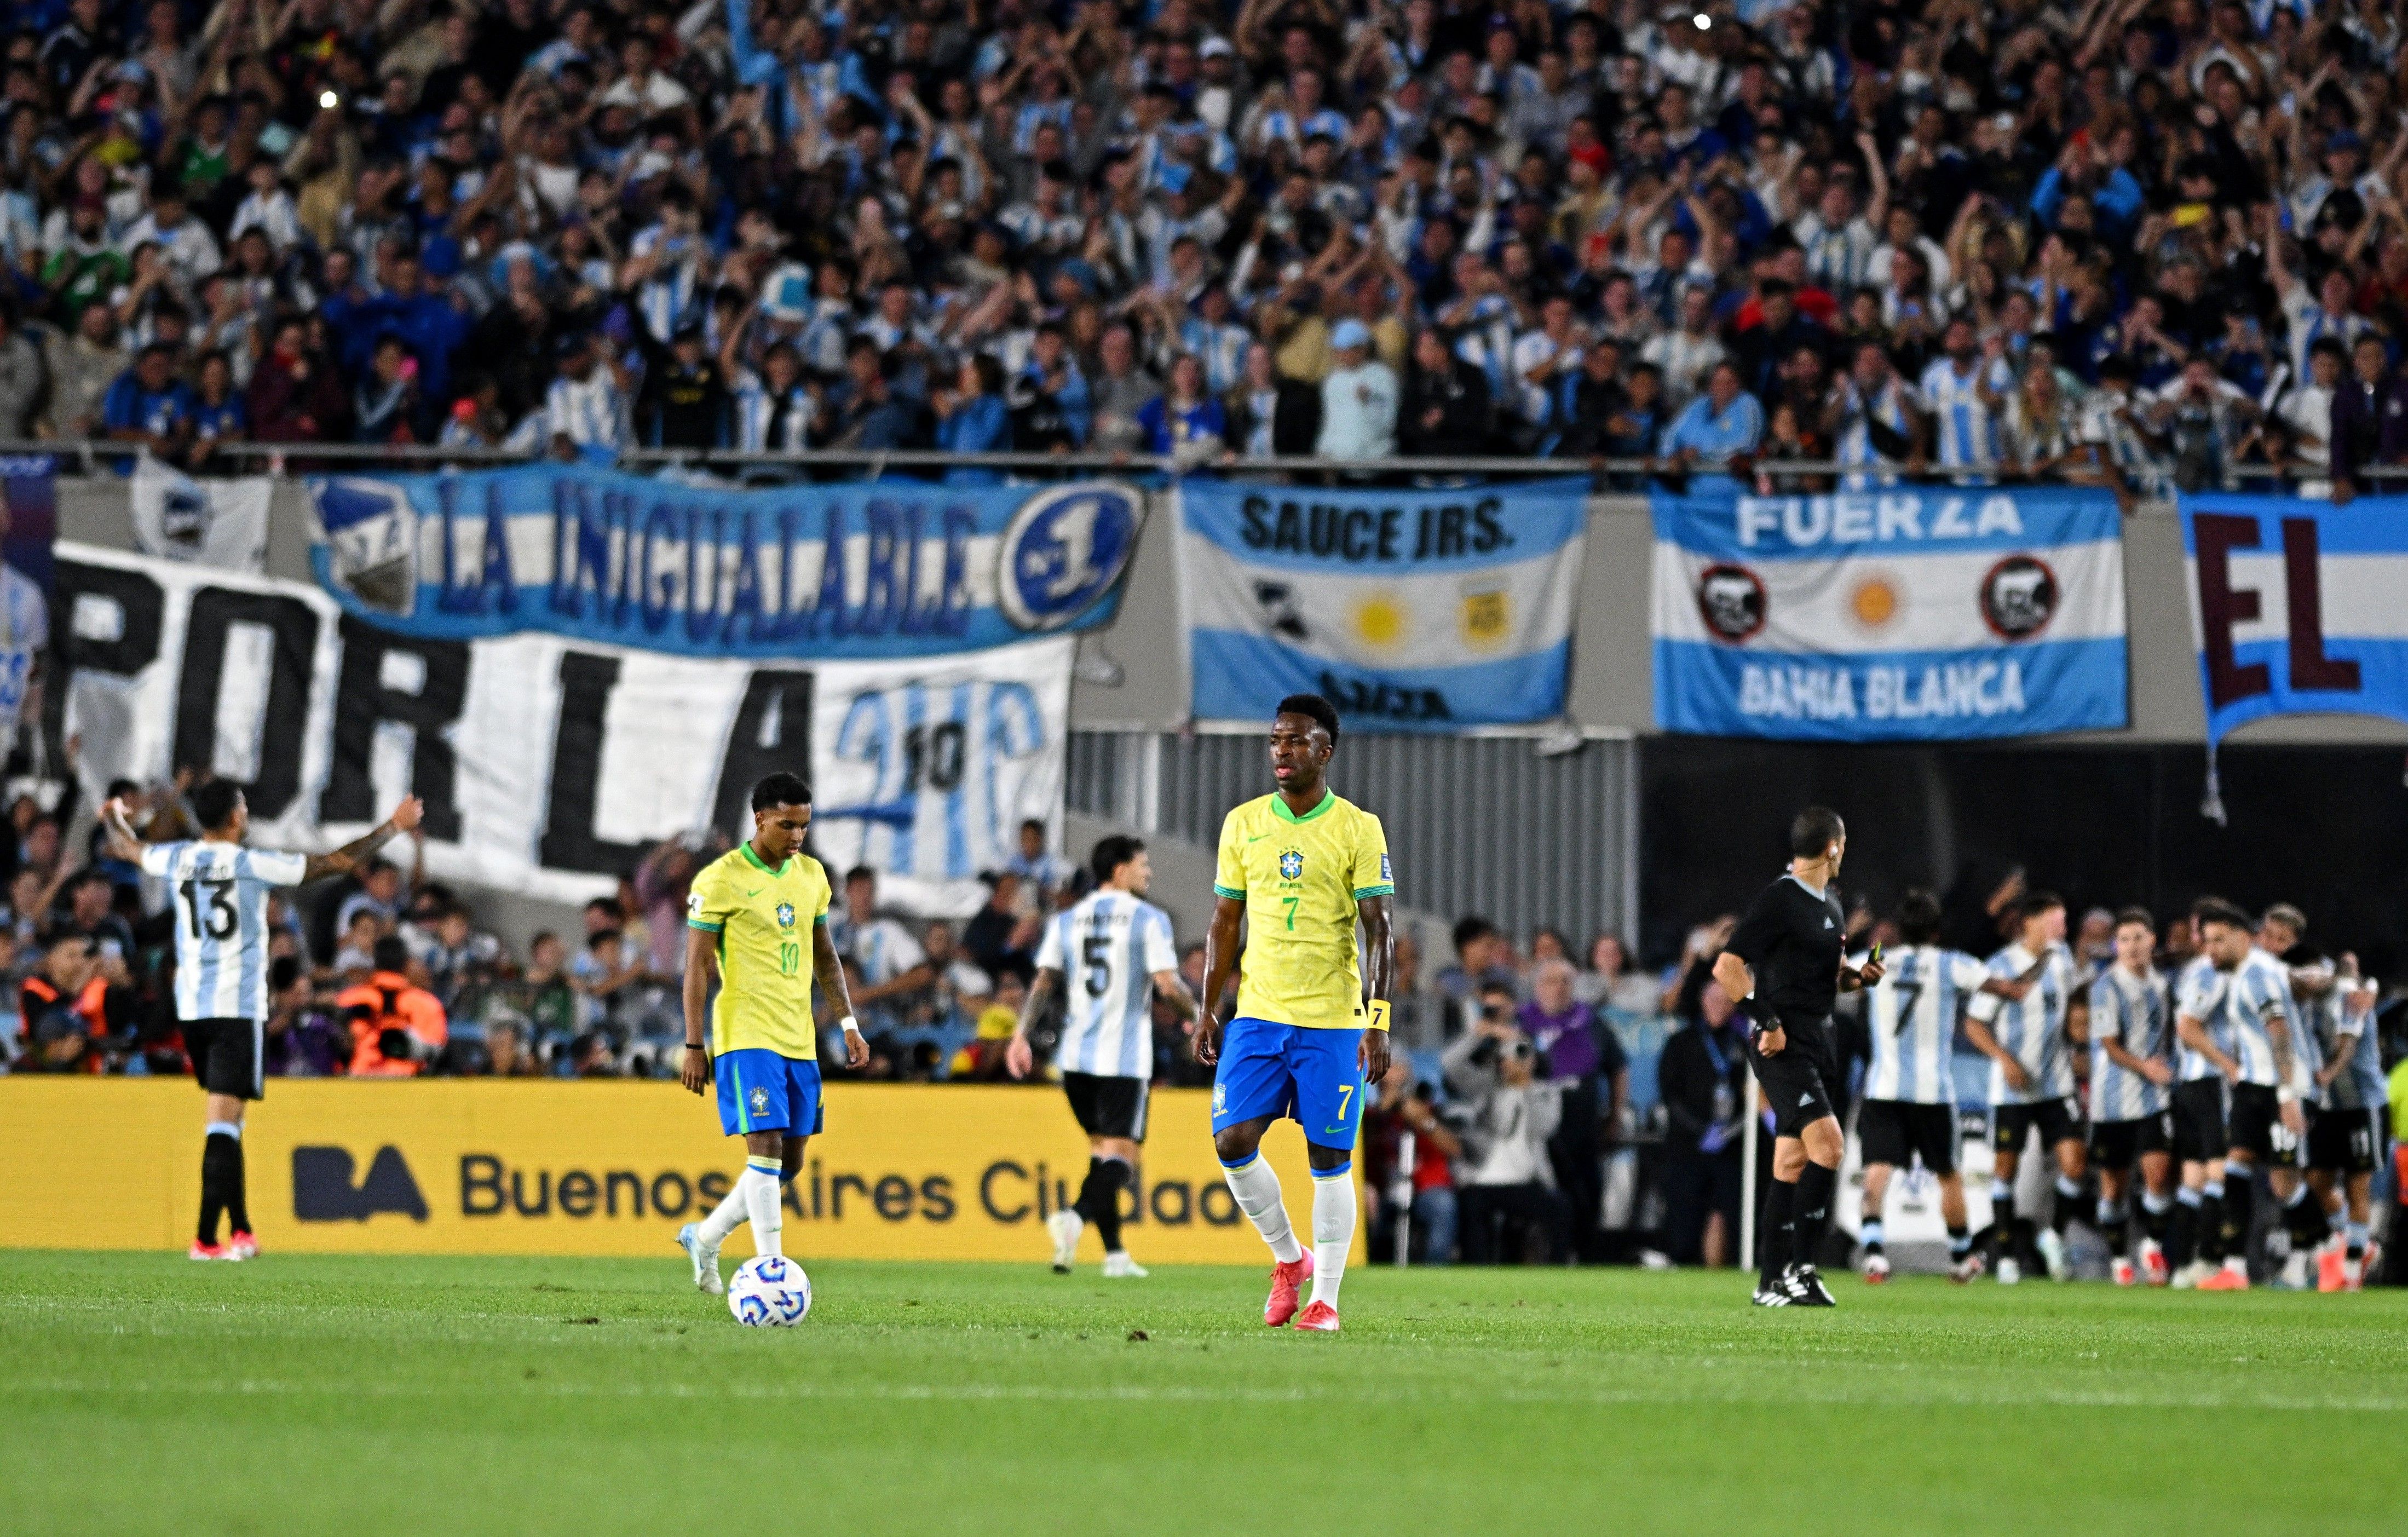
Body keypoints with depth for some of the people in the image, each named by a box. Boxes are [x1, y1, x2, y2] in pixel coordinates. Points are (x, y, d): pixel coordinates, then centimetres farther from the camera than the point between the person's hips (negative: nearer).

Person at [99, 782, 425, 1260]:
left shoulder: (178, 859, 5)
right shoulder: (252, 865, -8)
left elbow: (130, 848, 28)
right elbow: (340, 862, -5)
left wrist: (114, 819, 52)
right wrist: (394, 827, 9)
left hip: (191, 1005, 5)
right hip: (238, 1006, -5)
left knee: (225, 1118, 17)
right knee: (223, 1120, -8)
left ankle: (241, 1230, 21)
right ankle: (206, 1238, -14)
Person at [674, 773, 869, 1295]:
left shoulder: (811, 875, 11)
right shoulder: (721, 880, -8)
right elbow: (698, 965, -8)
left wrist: (848, 1024, 13)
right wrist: (694, 1046, -12)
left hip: (799, 1039, 7)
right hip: (745, 1037, -7)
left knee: (789, 1163, 9)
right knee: (765, 1148, -16)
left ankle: (706, 1237, 27)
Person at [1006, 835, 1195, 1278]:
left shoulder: (1066, 920, 11)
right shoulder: (1148, 919, -4)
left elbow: (1043, 982, 5)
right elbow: (1168, 984, -10)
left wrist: (1021, 1035, 6)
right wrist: (1195, 1014, 8)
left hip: (1076, 1055, 5)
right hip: (1126, 1058, -5)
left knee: (1101, 1148, 16)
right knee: (1120, 1155, -6)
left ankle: (1115, 1253, 17)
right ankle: (1076, 1216, -34)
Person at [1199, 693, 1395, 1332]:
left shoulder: (1358, 829, -3)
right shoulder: (1244, 823, 8)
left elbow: (1379, 931, -5)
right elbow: (1224, 923, 13)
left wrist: (1378, 1023, -13)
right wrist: (1207, 1011, 8)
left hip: (1334, 1021, -3)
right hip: (1257, 1015, 3)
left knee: (1330, 1159, -1)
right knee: (1232, 1140, -7)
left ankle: (1326, 1297, 7)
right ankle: (1288, 1257, 14)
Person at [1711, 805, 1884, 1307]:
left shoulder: (1831, 906, 16)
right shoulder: (1778, 900, -12)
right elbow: (1727, 967, -17)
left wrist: (1858, 977, 9)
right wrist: (1767, 1021, -20)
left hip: (1819, 1040, 9)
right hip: (1782, 1044, -9)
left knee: (1792, 1162, 8)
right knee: (1827, 1143, -20)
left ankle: (1772, 1283, 11)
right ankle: (1800, 1266, -15)